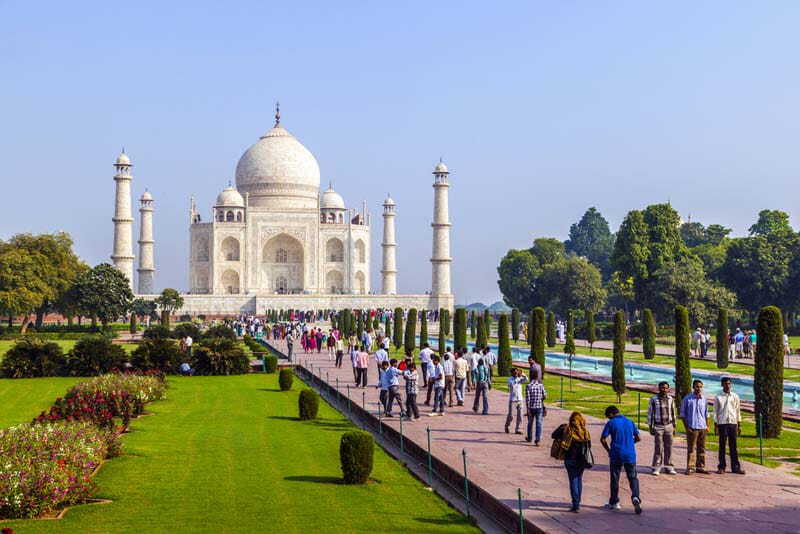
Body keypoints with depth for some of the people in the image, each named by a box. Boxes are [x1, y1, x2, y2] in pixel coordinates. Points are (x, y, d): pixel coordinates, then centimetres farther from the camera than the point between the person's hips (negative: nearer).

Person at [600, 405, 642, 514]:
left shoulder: (611, 423, -4)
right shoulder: (630, 422, 8)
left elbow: (603, 439, -8)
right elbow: (638, 438, 9)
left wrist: (608, 450, 7)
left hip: (616, 455, -2)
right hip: (630, 455, 2)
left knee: (615, 479, 10)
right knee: (633, 477, 7)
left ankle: (614, 502, 19)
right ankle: (635, 497, -17)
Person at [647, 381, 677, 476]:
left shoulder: (671, 399, 5)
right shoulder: (653, 399, -5)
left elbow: (673, 413, 13)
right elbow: (650, 414, -2)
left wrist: (674, 427, 10)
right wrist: (650, 427, -5)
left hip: (669, 426, 3)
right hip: (658, 426, -3)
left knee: (668, 447, 4)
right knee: (658, 448, -5)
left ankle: (668, 467, 13)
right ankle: (656, 468, 1)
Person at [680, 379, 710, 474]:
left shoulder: (704, 399, 12)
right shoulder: (687, 399, -2)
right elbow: (683, 414, 0)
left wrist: (707, 426, 12)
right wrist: (686, 427, -7)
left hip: (702, 427, 5)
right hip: (692, 427, -5)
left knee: (701, 448, 7)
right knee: (691, 448, -5)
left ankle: (700, 467, 14)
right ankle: (690, 467, -3)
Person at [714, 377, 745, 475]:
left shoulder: (735, 397, 10)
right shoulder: (718, 397, 3)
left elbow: (738, 411, 12)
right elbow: (715, 412, 3)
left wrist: (739, 425, 8)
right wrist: (716, 426, -2)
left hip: (733, 423, 2)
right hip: (722, 423, -2)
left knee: (733, 446, 3)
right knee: (722, 446, 0)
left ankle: (735, 467, 5)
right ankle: (721, 467, 4)